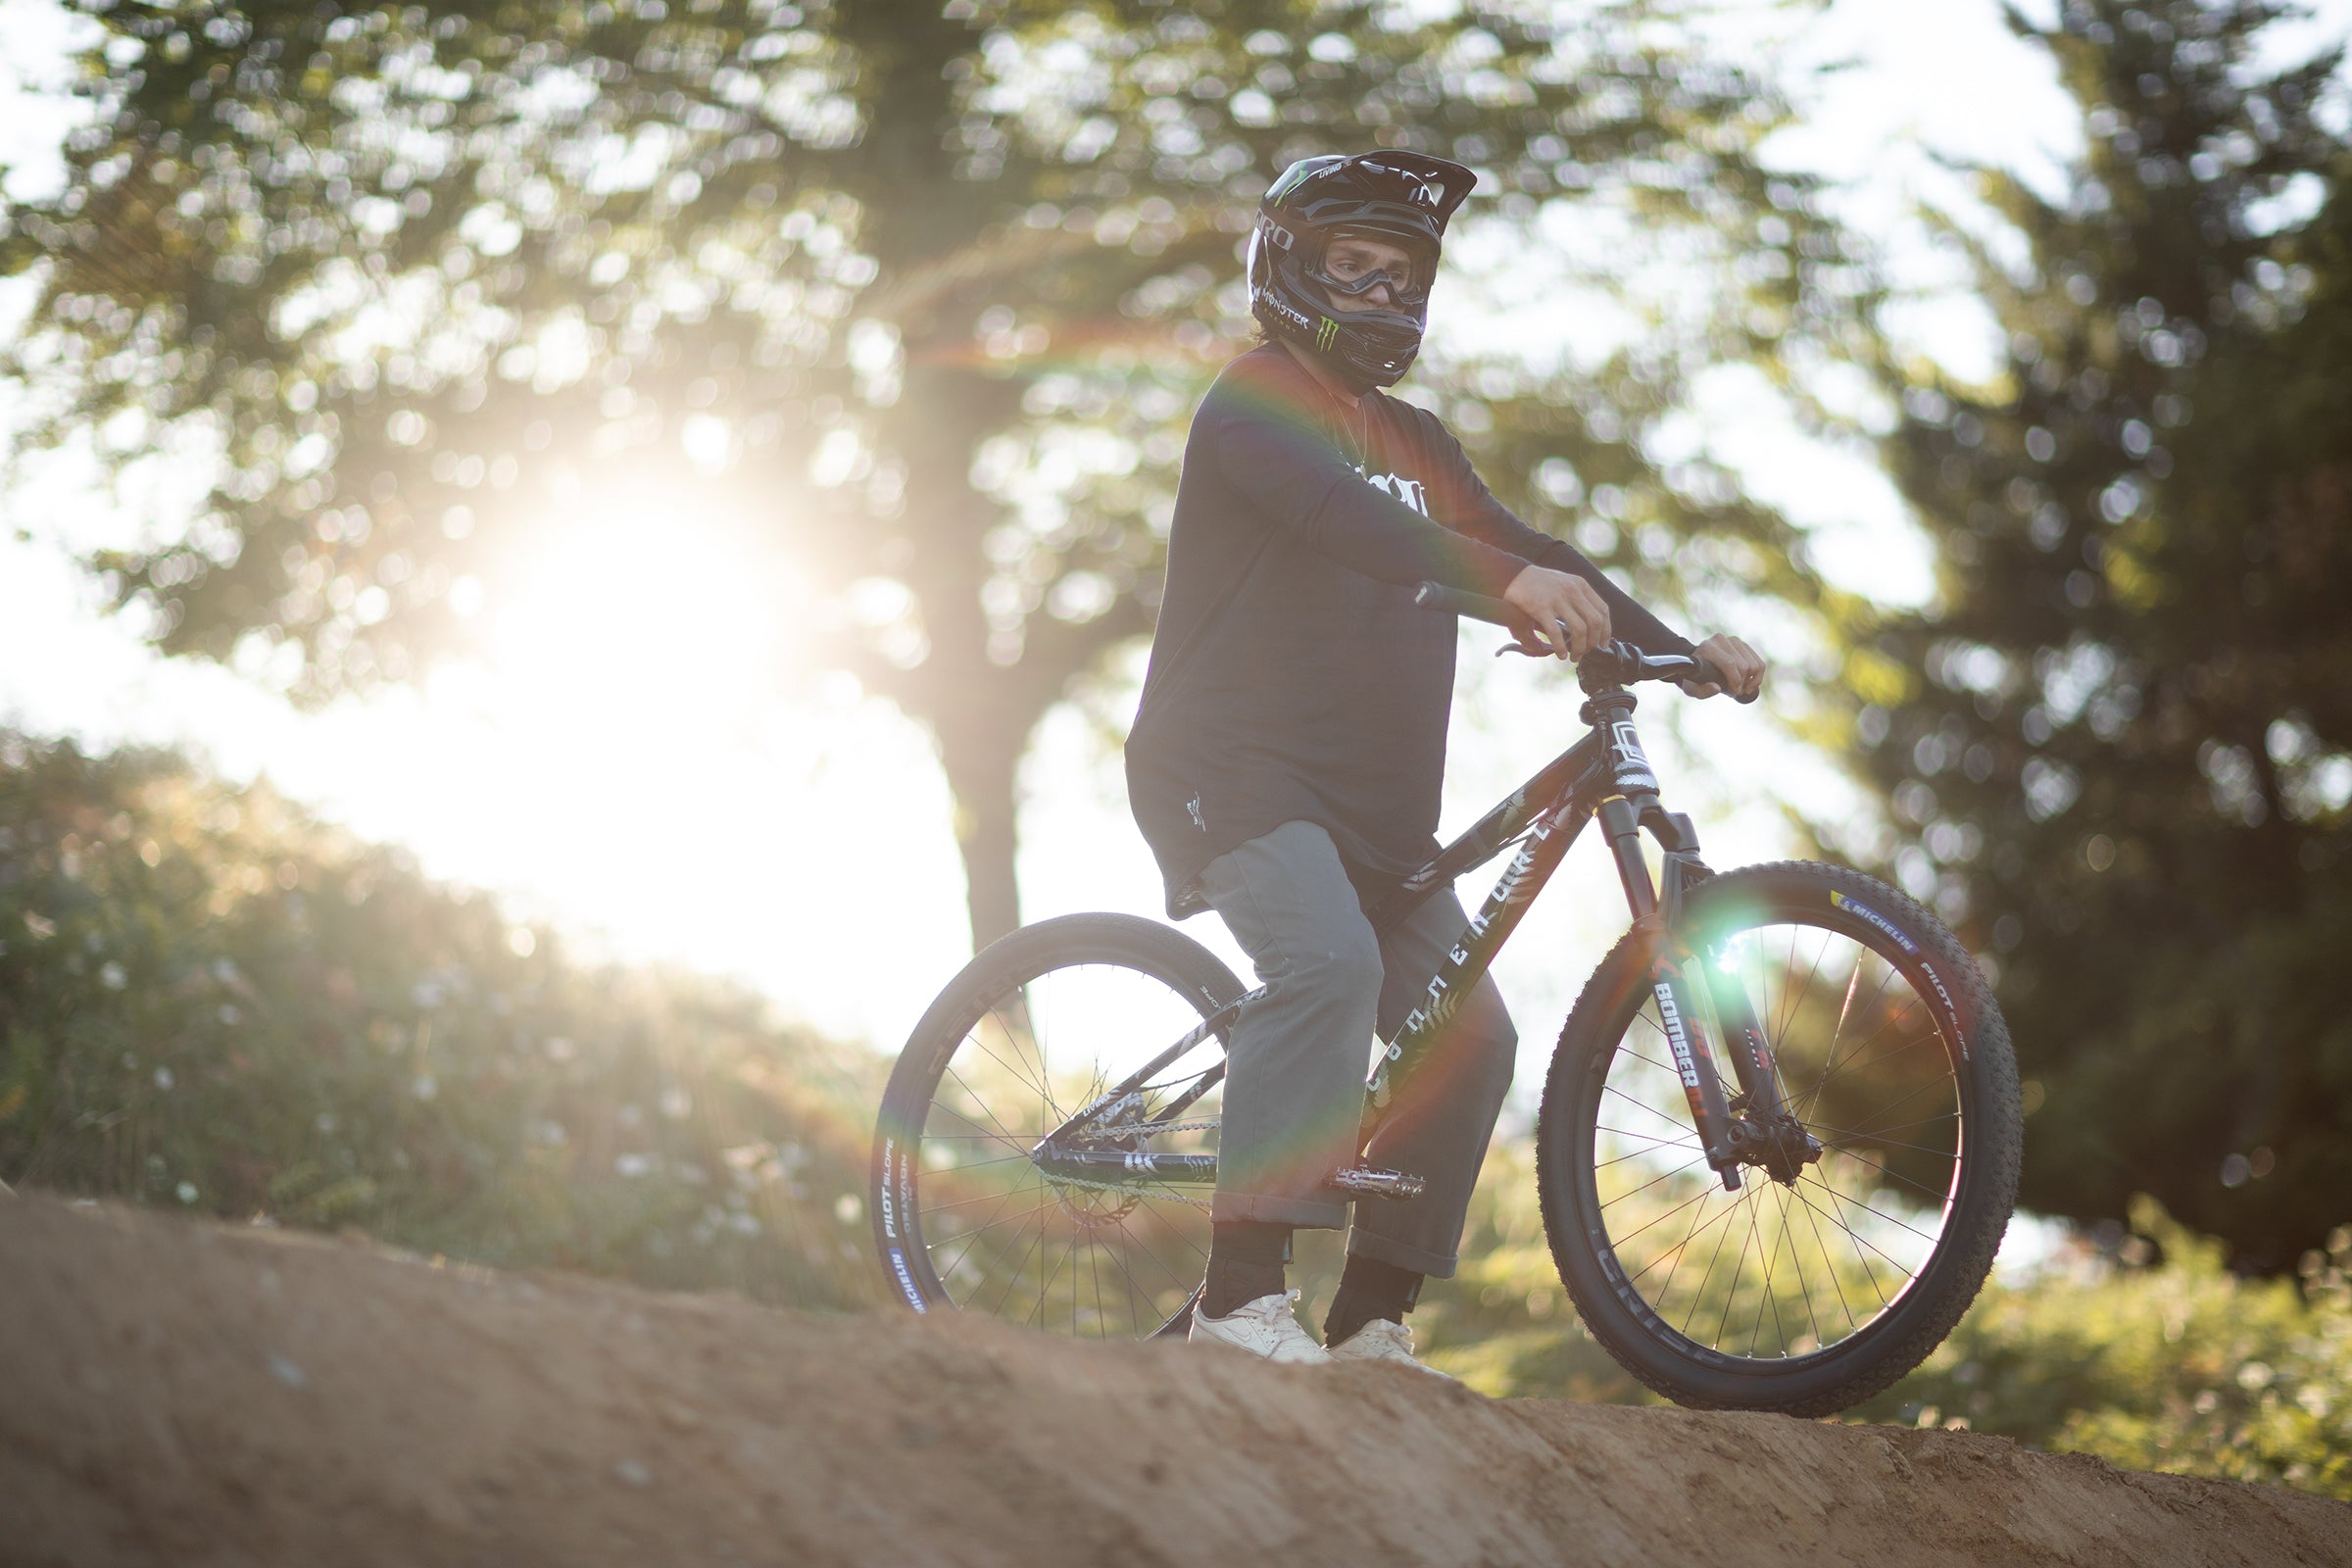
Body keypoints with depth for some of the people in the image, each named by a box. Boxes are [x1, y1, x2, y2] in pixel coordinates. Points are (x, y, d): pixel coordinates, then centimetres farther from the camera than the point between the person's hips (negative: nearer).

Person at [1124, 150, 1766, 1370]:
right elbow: (1336, 512, -25)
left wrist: (1681, 648, 6)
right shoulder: (1256, 404, -5)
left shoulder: (1411, 442, 20)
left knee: (1468, 1036, -3)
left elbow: (1516, 548, 20)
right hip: (1239, 767, -8)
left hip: (1373, 802, 8)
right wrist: (1510, 578, -40)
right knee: (1327, 966, -31)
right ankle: (1243, 1292, -33)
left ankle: (1371, 1316, 5)